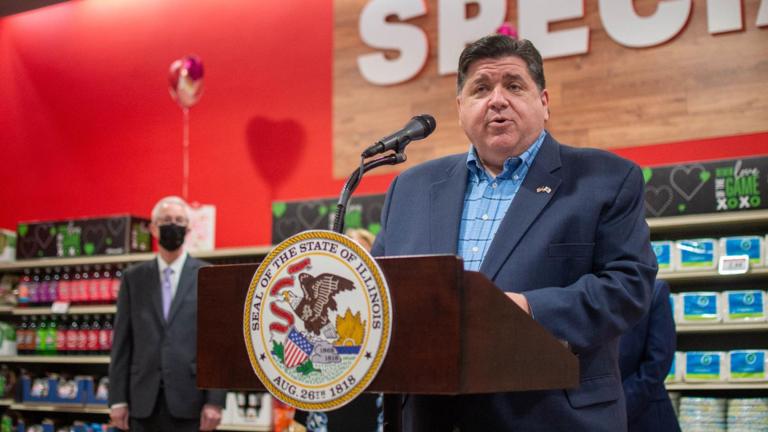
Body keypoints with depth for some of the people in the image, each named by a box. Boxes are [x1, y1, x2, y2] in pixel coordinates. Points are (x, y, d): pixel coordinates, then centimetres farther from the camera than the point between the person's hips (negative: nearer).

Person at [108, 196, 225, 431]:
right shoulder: (133, 278, 9)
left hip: (190, 399, -2)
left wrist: (215, 401, -8)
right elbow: (122, 342, 8)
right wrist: (117, 398, 2)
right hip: (145, 401, 2)